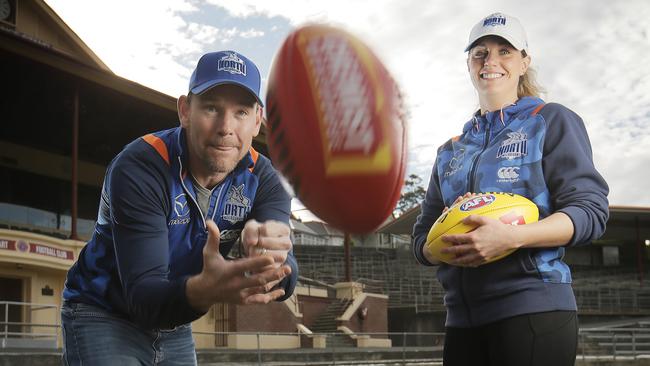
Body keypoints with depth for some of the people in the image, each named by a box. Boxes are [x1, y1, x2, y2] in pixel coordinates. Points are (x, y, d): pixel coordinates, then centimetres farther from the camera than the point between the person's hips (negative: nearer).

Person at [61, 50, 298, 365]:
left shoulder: (261, 179, -12)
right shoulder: (139, 167, -25)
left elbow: (284, 281, -25)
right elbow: (142, 297, -33)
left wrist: (271, 259, -49)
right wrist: (203, 290, -54)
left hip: (175, 330, 5)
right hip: (103, 316, -4)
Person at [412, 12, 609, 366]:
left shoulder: (551, 120, 6)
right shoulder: (451, 150, 19)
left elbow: (590, 209, -7)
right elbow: (421, 239, 16)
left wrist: (510, 237, -22)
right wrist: (446, 245, -9)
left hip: (532, 309, -4)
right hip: (462, 318, 5)